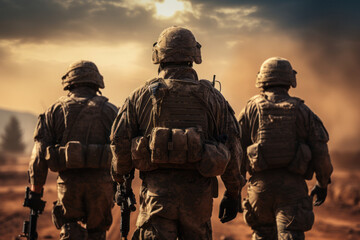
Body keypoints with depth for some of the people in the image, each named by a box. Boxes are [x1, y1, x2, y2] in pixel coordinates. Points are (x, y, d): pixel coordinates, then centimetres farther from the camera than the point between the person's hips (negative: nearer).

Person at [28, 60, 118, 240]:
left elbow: (40, 152, 4)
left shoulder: (55, 110, 10)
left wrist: (35, 190, 8)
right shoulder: (109, 110, 9)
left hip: (68, 182, 0)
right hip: (100, 182, 0)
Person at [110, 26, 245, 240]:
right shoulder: (211, 96, 6)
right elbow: (232, 145, 4)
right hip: (198, 190, 1)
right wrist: (233, 193, 11)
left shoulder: (141, 96, 4)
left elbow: (120, 142, 2)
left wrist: (120, 176, 21)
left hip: (157, 191, -1)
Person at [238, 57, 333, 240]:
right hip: (292, 187, -1)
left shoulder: (251, 108, 7)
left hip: (261, 184, 1)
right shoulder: (302, 111, 6)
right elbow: (320, 151, 2)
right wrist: (323, 183, 14)